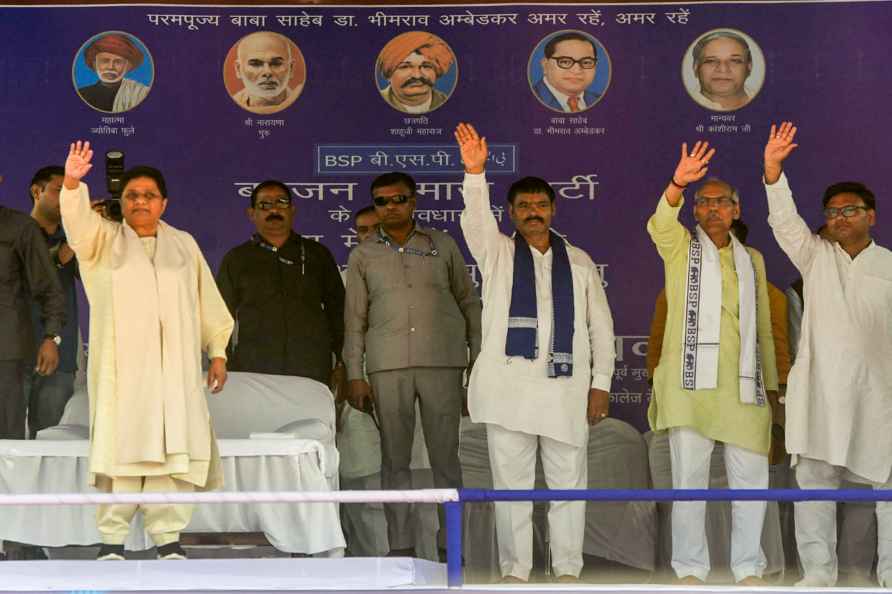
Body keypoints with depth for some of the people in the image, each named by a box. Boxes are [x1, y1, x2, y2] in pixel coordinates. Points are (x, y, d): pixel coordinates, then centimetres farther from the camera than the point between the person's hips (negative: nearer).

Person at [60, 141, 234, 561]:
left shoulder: (184, 245, 17)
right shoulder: (104, 240, 11)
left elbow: (207, 301, 15)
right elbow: (79, 220, -11)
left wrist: (217, 351, 7)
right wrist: (72, 184, -30)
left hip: (175, 367, 2)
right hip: (121, 367, -2)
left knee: (174, 448, -4)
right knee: (120, 446, -7)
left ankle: (167, 536, 2)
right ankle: (112, 538, -1)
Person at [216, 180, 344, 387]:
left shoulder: (318, 254, 17)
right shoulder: (236, 259, 16)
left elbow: (337, 311, 17)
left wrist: (341, 363, 7)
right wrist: (223, 370, 5)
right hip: (252, 371, 0)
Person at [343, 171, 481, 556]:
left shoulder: (443, 246, 8)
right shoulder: (363, 255, 9)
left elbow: (469, 302, 12)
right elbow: (355, 318, 10)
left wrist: (478, 357, 7)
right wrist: (354, 374, 4)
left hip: (442, 362, -1)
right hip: (388, 366, 1)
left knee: (445, 455, 1)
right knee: (395, 457, 3)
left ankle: (450, 542, 9)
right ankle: (400, 545, 8)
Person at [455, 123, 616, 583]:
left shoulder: (579, 263, 12)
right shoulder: (497, 254, 8)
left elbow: (601, 325, 10)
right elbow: (475, 221, -13)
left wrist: (601, 382, 2)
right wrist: (475, 173, -30)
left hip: (565, 389, 1)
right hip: (508, 387, -1)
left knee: (568, 485, 5)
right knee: (511, 485, 3)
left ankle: (568, 571, 14)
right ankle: (514, 573, 10)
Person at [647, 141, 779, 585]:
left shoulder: (752, 260, 17)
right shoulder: (680, 248, 6)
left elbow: (763, 326, 18)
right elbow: (659, 225, -17)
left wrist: (771, 383, 13)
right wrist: (677, 185, -37)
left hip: (743, 383, 3)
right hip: (691, 381, -3)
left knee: (751, 477, 2)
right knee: (689, 477, -2)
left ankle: (748, 569, 13)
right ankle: (690, 569, 7)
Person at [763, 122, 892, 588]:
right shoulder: (815, 257, 8)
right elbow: (784, 221, -6)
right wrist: (773, 170, -20)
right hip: (820, 388, 1)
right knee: (814, 481, 2)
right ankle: (818, 573, 10)